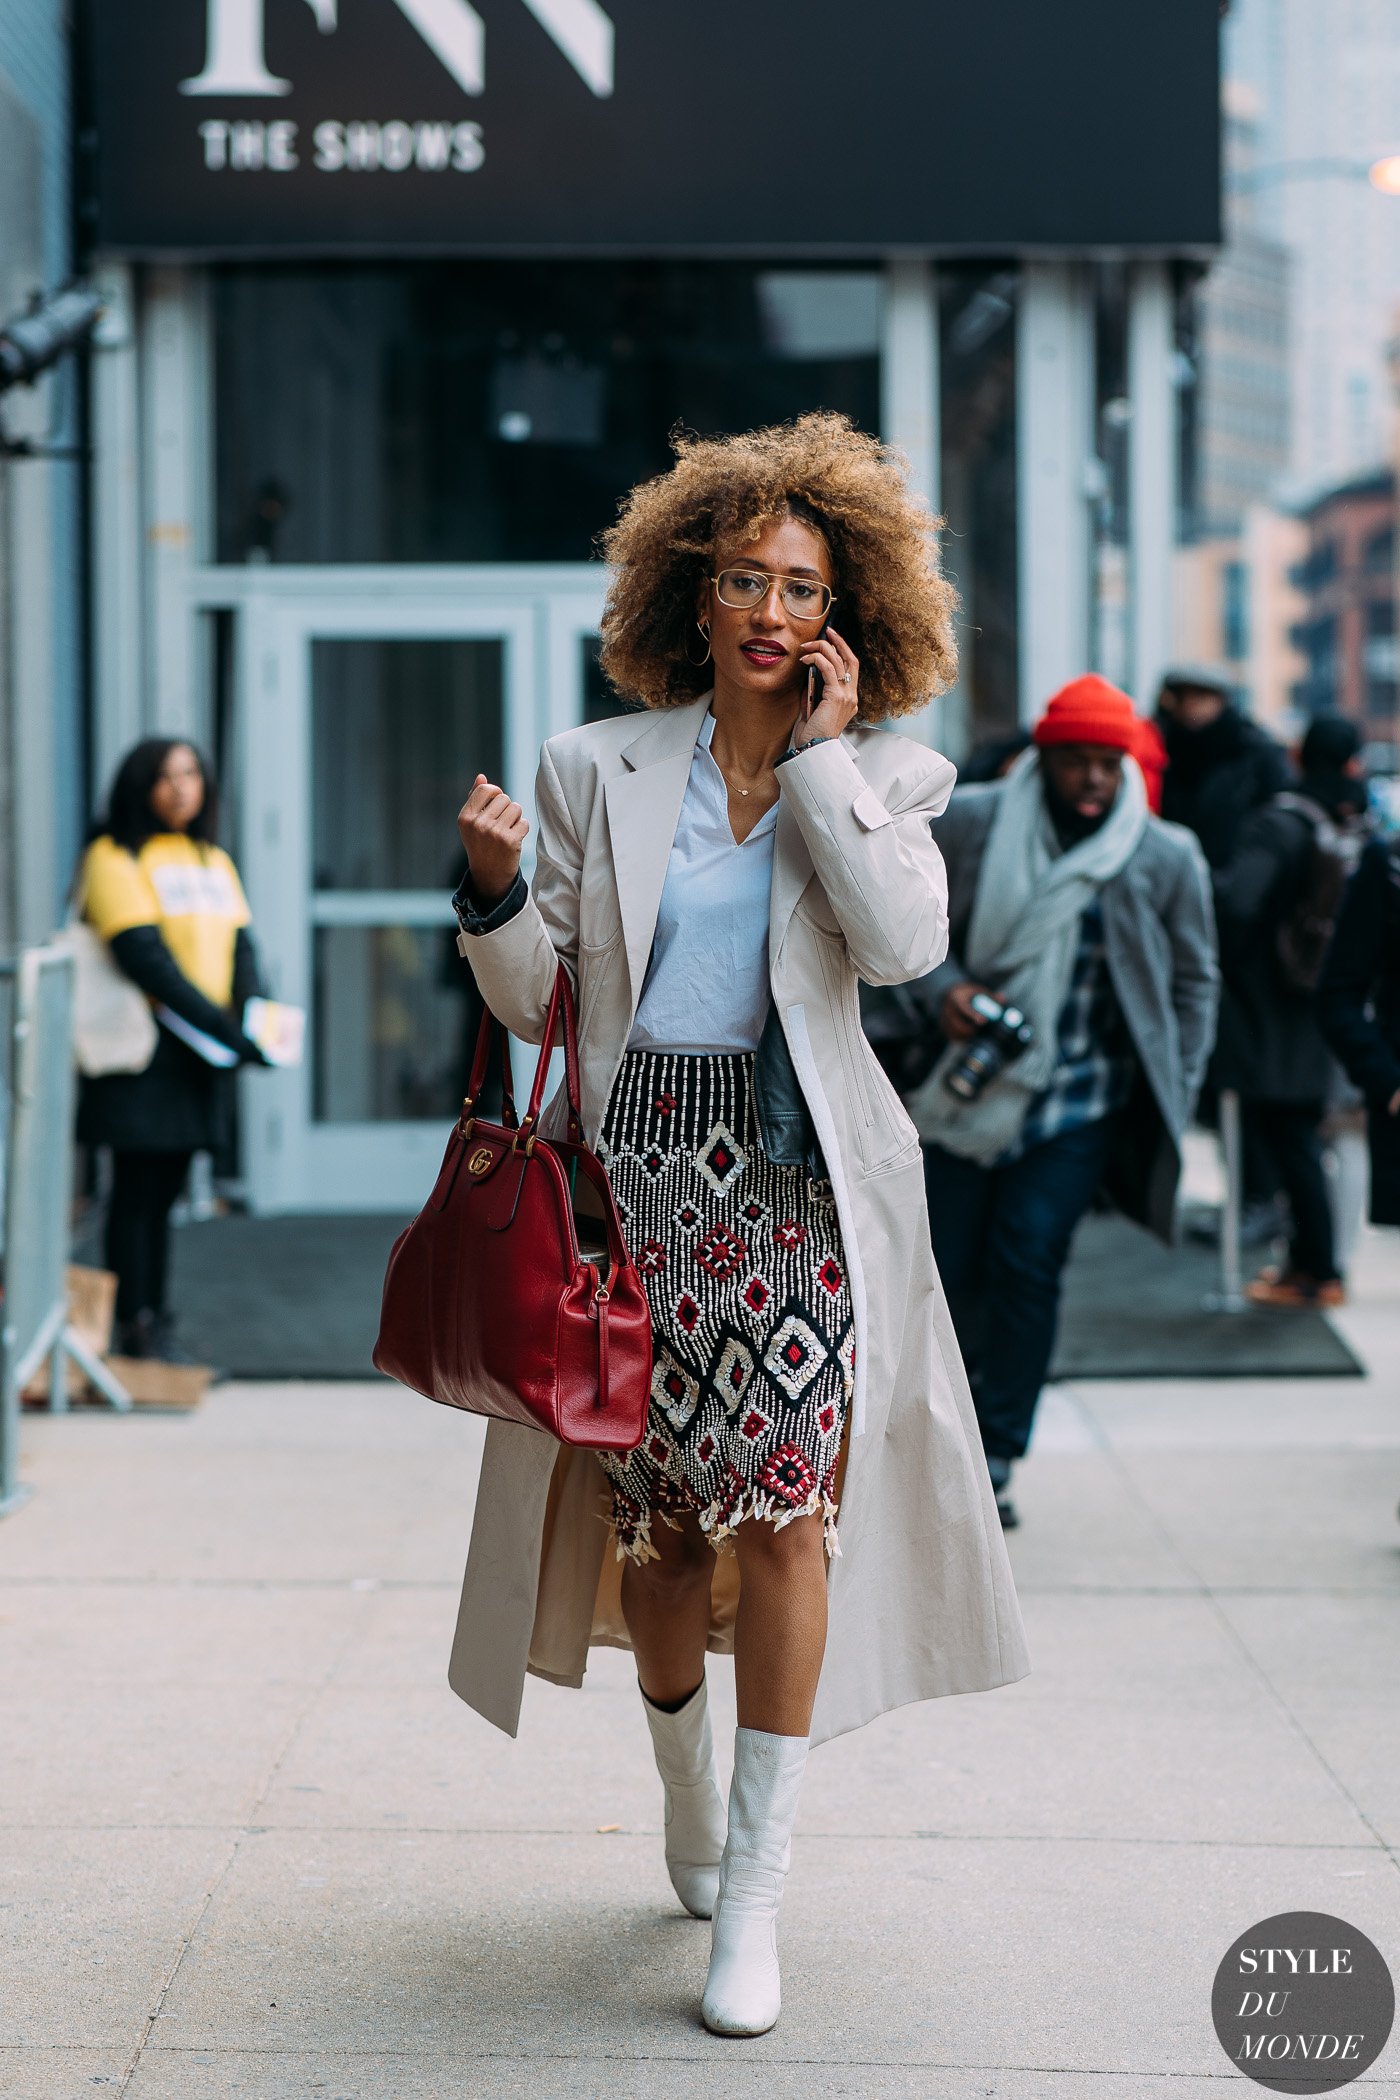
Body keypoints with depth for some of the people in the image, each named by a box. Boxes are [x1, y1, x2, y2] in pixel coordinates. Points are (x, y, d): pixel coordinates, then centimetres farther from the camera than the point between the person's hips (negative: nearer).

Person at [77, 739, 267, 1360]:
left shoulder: (215, 862, 17)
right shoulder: (115, 859, -6)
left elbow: (240, 947, 11)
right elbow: (144, 956, -15)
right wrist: (225, 1029, -20)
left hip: (200, 1053, 6)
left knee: (163, 1191, 10)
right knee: (137, 1190, -2)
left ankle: (153, 1320, 15)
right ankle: (135, 1326, 3)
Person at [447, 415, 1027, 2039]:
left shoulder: (880, 777, 6)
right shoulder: (601, 771, 7)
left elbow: (904, 944, -14)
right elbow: (532, 995, 7)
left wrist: (820, 752, -8)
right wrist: (494, 888, -12)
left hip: (800, 1180, -1)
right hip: (640, 1171, 1)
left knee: (784, 1512, -10)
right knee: (659, 1519, 8)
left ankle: (752, 1895, -1)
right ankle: (689, 1799, 36)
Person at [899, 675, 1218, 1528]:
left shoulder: (1166, 859, -1)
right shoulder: (971, 824, -2)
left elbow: (1193, 984, 9)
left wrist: (1171, 1105, 5)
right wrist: (939, 988, -9)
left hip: (1079, 1107, -1)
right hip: (969, 1088, 1)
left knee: (1026, 1263, -12)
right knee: (944, 1269, 3)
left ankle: (997, 1459, -1)